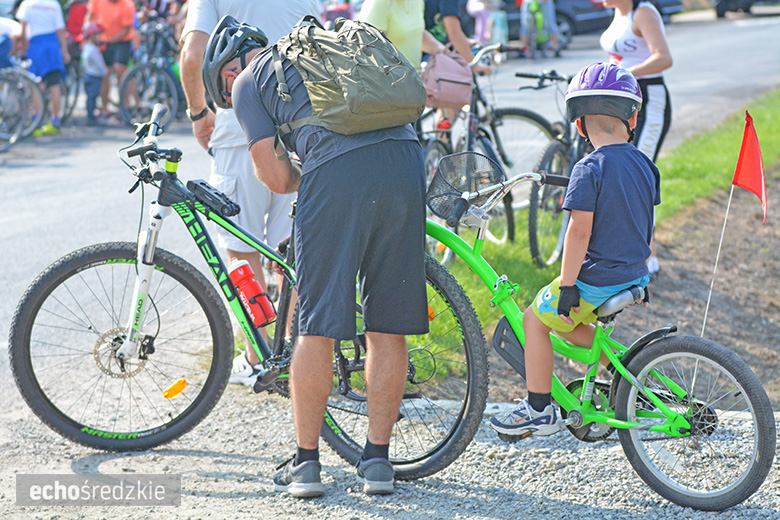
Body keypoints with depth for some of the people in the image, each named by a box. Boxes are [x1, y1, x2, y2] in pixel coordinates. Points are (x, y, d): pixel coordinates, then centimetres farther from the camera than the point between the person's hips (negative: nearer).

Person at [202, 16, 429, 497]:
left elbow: (274, 175, 6)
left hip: (337, 173, -5)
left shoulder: (247, 81, 15)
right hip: (405, 160, 5)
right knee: (387, 326, 11)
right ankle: (378, 459, 17)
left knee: (317, 327, 6)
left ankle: (306, 462, 13)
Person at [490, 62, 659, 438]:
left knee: (535, 320, 11)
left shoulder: (589, 169, -18)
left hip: (597, 279, -8)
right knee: (561, 320, 26)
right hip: (634, 276, 8)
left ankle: (539, 409, 13)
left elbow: (580, 231, -20)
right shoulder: (645, 165, 4)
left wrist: (567, 286, -16)